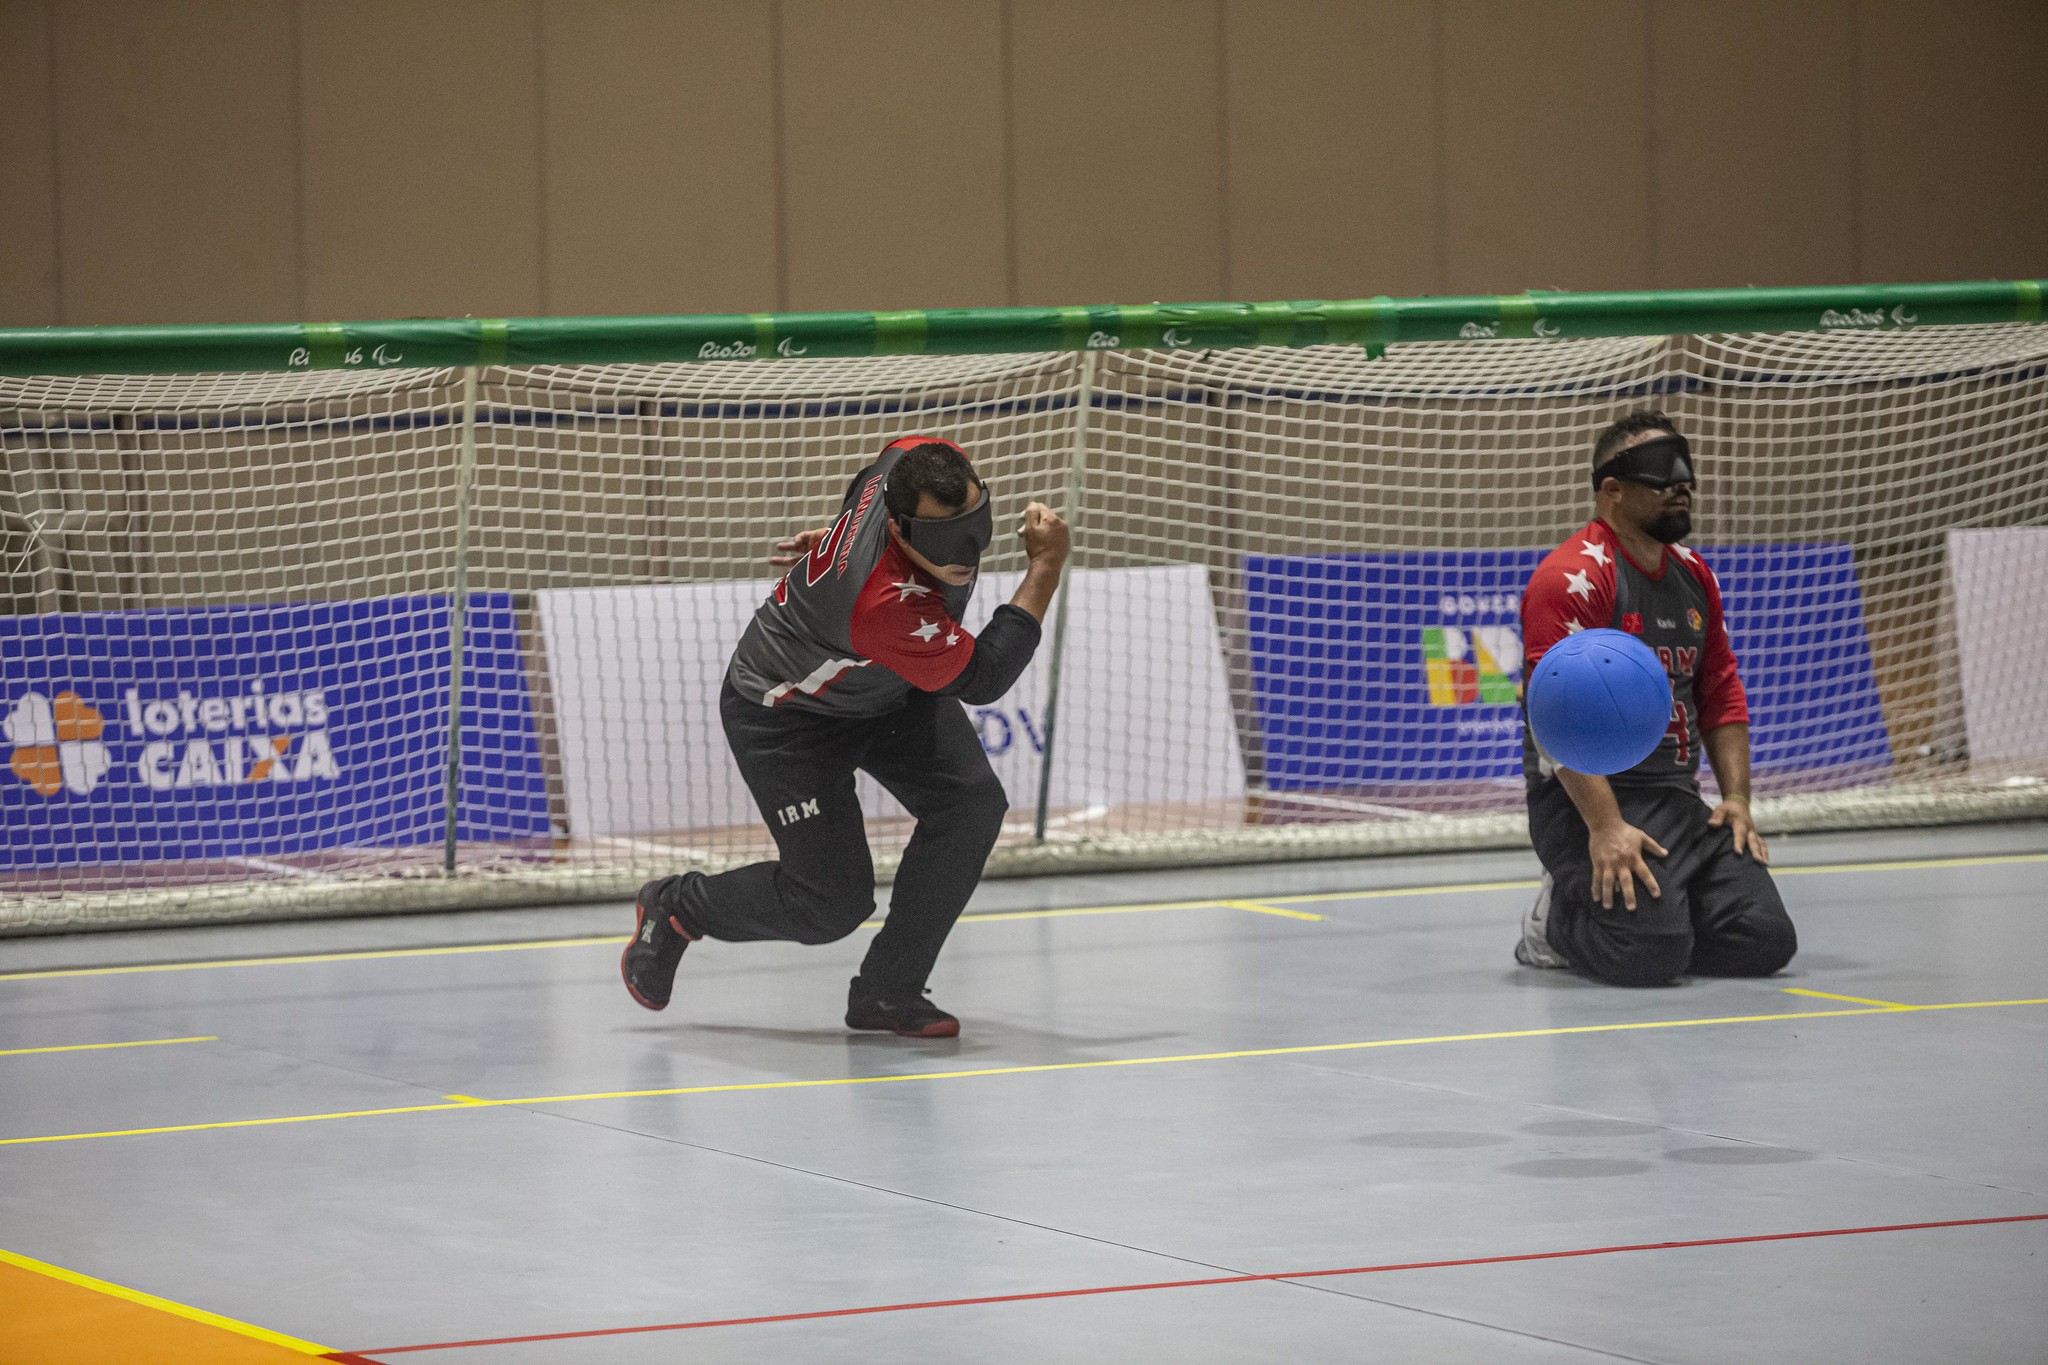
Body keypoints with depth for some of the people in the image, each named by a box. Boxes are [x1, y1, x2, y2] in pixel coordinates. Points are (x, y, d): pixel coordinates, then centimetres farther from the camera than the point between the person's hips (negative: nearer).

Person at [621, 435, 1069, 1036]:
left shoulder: (925, 462, -24)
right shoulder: (884, 604, -45)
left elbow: (865, 492, 2)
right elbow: (980, 681, -33)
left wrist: (837, 539, 19)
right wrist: (1045, 569, -32)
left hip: (892, 691, 8)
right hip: (785, 711, -8)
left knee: (972, 802, -15)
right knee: (832, 903, -8)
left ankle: (887, 990, -1)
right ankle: (674, 908, 22)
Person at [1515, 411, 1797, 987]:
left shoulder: (1693, 575, 15)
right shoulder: (1572, 577, -12)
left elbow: (1721, 695, 21)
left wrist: (1736, 799, 8)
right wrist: (1604, 828, -27)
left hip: (1680, 802, 8)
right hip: (1588, 798, -8)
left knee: (1766, 940, -8)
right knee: (1654, 954, -26)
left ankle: (1651, 909, 17)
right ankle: (1558, 917, 6)